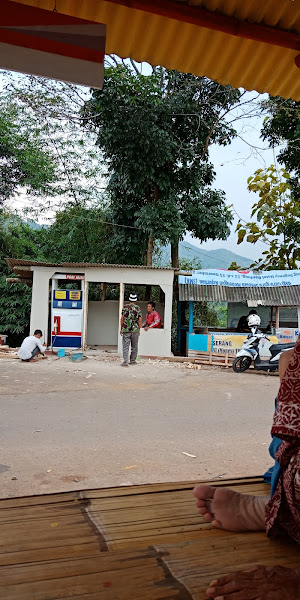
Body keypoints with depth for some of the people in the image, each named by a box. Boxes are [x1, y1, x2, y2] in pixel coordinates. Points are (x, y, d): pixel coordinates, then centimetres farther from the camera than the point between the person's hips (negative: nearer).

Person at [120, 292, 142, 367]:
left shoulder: (125, 307, 0)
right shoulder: (138, 308, 0)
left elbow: (122, 318, 1)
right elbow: (140, 320, 0)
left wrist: (121, 328, 8)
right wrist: (139, 329, 10)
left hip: (126, 330, 0)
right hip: (135, 330, 1)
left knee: (125, 346, -1)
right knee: (134, 346, 14)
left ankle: (125, 361, -11)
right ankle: (133, 360, 20)